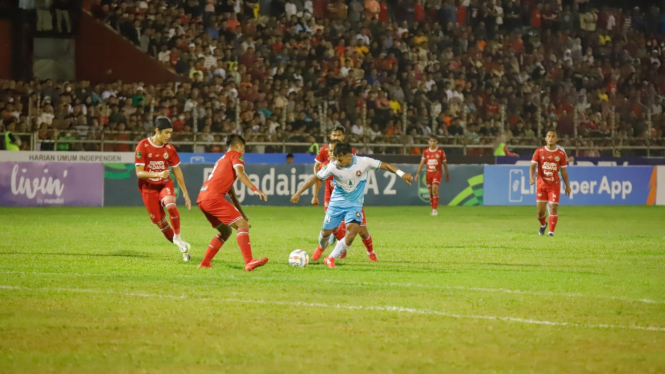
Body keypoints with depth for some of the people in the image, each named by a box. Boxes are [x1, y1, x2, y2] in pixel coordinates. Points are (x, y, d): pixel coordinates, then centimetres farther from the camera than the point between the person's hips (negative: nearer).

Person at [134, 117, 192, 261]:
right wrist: (158, 174, -31)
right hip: (148, 189, -1)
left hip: (165, 185, 1)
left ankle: (177, 237, -16)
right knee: (160, 223, -1)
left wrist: (185, 193, 12)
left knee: (171, 206, -32)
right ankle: (182, 247, 15)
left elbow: (177, 171, 11)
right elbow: (139, 172, -16)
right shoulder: (143, 146, -12)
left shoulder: (169, 149, -1)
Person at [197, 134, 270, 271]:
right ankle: (249, 262, -28)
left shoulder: (222, 160, 33)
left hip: (202, 200, 9)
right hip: (214, 198, -9)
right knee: (242, 225, -14)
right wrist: (255, 189, -21)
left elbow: (231, 192, 34)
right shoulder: (235, 155, 8)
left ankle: (205, 263, 21)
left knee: (226, 231, 24)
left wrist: (242, 214, 33)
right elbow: (240, 173, -14)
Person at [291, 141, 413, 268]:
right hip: (337, 203, 1)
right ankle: (322, 246, 45)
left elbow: (385, 165, -14)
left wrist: (401, 173, -27)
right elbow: (316, 178, -7)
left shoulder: (363, 162, -18)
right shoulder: (333, 167, -17)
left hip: (355, 204, -1)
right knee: (326, 231, 6)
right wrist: (298, 193, -5)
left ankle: (331, 258, -10)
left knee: (353, 229, -22)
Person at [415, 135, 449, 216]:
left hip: (437, 173, -4)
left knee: (435, 190, -19)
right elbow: (422, 163, 8)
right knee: (431, 192, 6)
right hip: (428, 173, 4)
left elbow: (444, 163, 6)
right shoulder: (425, 152, 5)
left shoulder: (441, 151, -2)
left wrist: (447, 174, 10)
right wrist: (417, 173, 0)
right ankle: (433, 209, 17)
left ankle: (435, 209, -17)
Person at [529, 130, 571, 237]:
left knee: (553, 207, -12)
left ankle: (551, 231, -7)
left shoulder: (561, 153, 2)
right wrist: (531, 178, -24)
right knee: (540, 210, 3)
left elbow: (563, 171, 8)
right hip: (541, 184, 1)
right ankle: (543, 225, 34)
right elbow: (533, 166, -6)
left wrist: (567, 186, 8)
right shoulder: (539, 152, 1)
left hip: (554, 185, -1)